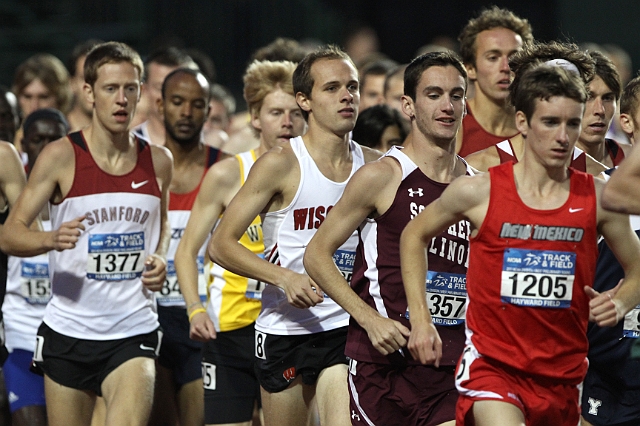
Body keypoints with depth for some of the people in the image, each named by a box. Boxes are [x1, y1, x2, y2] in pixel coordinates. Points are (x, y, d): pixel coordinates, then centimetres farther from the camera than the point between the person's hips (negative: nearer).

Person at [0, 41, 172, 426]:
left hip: (133, 333, 1)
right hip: (69, 332, -1)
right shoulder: (61, 156, -5)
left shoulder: (159, 162, 5)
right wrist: (52, 239, -26)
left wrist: (160, 259, 3)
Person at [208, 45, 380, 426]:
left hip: (347, 327, 2)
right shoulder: (281, 164, -7)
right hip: (285, 329, -2)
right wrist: (284, 277, -20)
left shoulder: (373, 165, 5)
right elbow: (221, 245, -7)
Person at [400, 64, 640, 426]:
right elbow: (414, 236, 13)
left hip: (563, 376, 3)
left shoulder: (598, 199, 0)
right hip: (491, 365, -3)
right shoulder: (478, 192, -5)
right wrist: (421, 320, 6)